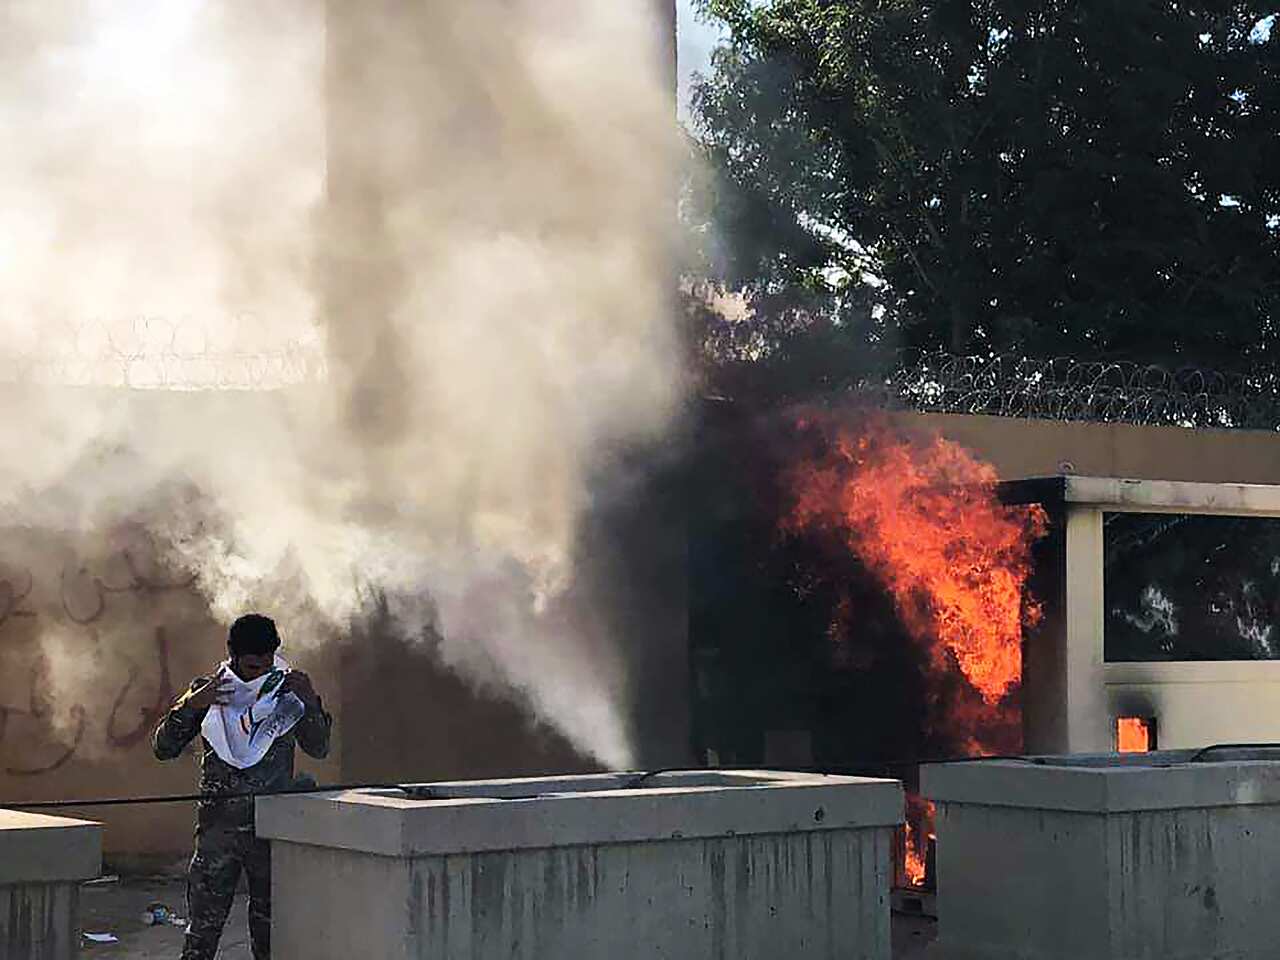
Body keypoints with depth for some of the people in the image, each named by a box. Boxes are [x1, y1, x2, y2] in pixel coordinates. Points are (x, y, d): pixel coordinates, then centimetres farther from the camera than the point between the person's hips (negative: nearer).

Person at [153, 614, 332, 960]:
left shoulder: (288, 690, 5)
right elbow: (163, 748, -1)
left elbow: (319, 749, 3)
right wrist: (189, 705, -16)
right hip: (218, 825, -1)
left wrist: (310, 701, -12)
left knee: (271, 931, 5)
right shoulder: (207, 691, 3)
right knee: (202, 932, -2)